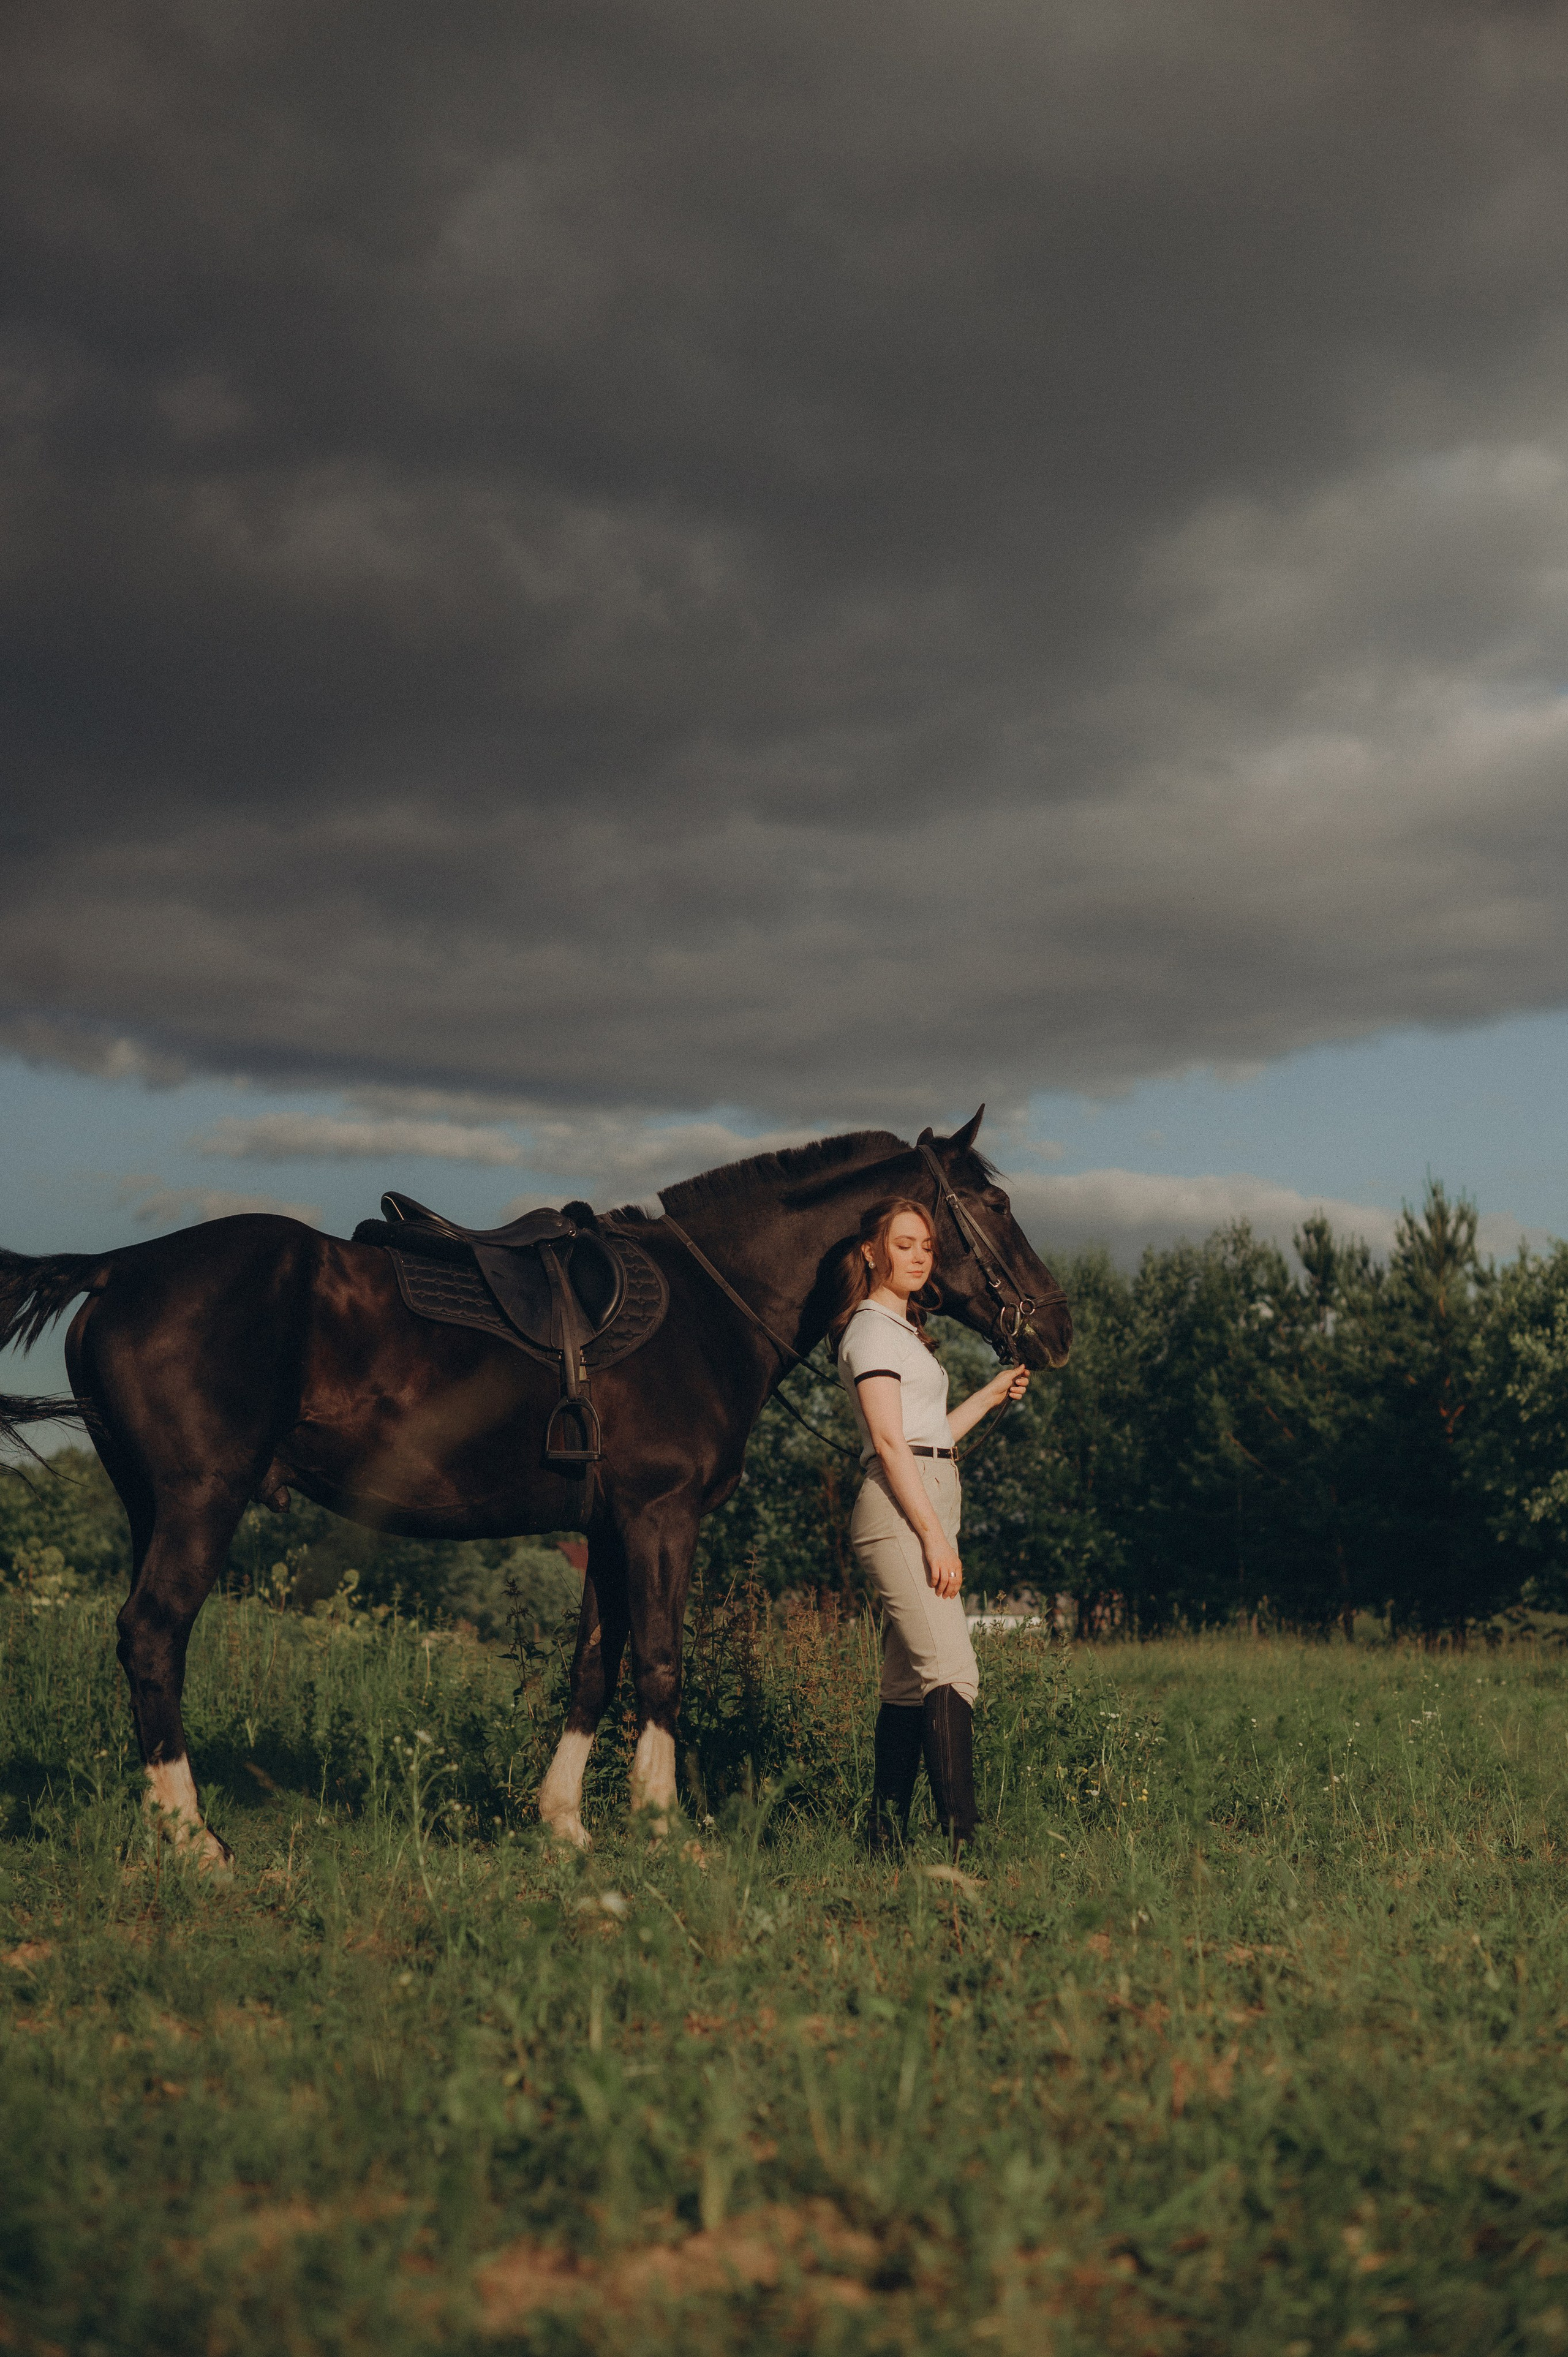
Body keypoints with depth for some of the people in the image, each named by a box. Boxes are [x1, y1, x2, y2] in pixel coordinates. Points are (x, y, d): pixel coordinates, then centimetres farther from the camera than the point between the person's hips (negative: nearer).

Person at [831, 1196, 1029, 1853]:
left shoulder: (902, 1330, 24)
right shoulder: (872, 1327, -6)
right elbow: (890, 1441, -15)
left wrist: (992, 1394, 26)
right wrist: (935, 1536, -19)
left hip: (926, 1509, 10)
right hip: (902, 1510, -10)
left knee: (909, 1682, 7)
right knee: (950, 1672, -19)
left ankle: (885, 1836, 9)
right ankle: (962, 1837, -26)